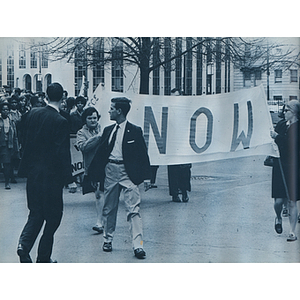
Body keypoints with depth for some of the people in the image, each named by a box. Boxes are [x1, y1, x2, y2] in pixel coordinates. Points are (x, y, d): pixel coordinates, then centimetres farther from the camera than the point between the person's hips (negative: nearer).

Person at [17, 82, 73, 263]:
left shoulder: (33, 114, 2)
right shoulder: (60, 121, -16)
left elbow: (26, 141, 9)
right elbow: (63, 152, -17)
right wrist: (67, 176, -11)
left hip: (33, 173, 6)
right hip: (51, 174, -6)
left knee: (36, 213, 15)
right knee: (53, 215, 9)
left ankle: (24, 244, -8)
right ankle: (44, 257, 14)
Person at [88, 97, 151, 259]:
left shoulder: (135, 131, -2)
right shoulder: (108, 130, 11)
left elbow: (143, 155, -1)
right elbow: (100, 153, 16)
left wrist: (146, 177, -5)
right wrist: (92, 173, 13)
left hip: (128, 173, -4)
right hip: (110, 172, 5)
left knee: (133, 209, -10)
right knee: (109, 208, 12)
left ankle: (138, 245, -13)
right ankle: (108, 239, 27)